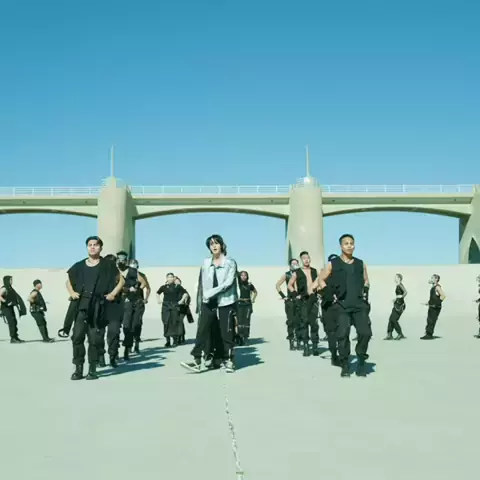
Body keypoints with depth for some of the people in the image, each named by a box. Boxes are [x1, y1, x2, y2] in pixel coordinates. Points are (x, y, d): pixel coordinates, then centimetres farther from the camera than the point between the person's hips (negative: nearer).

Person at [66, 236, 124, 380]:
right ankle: (78, 369, 0)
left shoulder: (107, 265, 4)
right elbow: (68, 281, 24)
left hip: (98, 307, -2)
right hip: (81, 306, 2)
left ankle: (92, 369, 8)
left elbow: (121, 281, 10)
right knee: (77, 336, -6)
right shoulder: (79, 266, 10)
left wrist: (113, 294, -2)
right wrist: (72, 292, 6)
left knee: (94, 339, 0)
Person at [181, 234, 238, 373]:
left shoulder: (230, 262, -2)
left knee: (226, 333, 2)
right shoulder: (206, 263, 9)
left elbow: (228, 282, -13)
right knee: (202, 330, -6)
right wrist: (199, 302, 4)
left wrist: (211, 292, -18)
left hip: (225, 302, -3)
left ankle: (228, 360, 14)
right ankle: (197, 360, -8)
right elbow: (202, 283, 9)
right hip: (208, 302, 3)